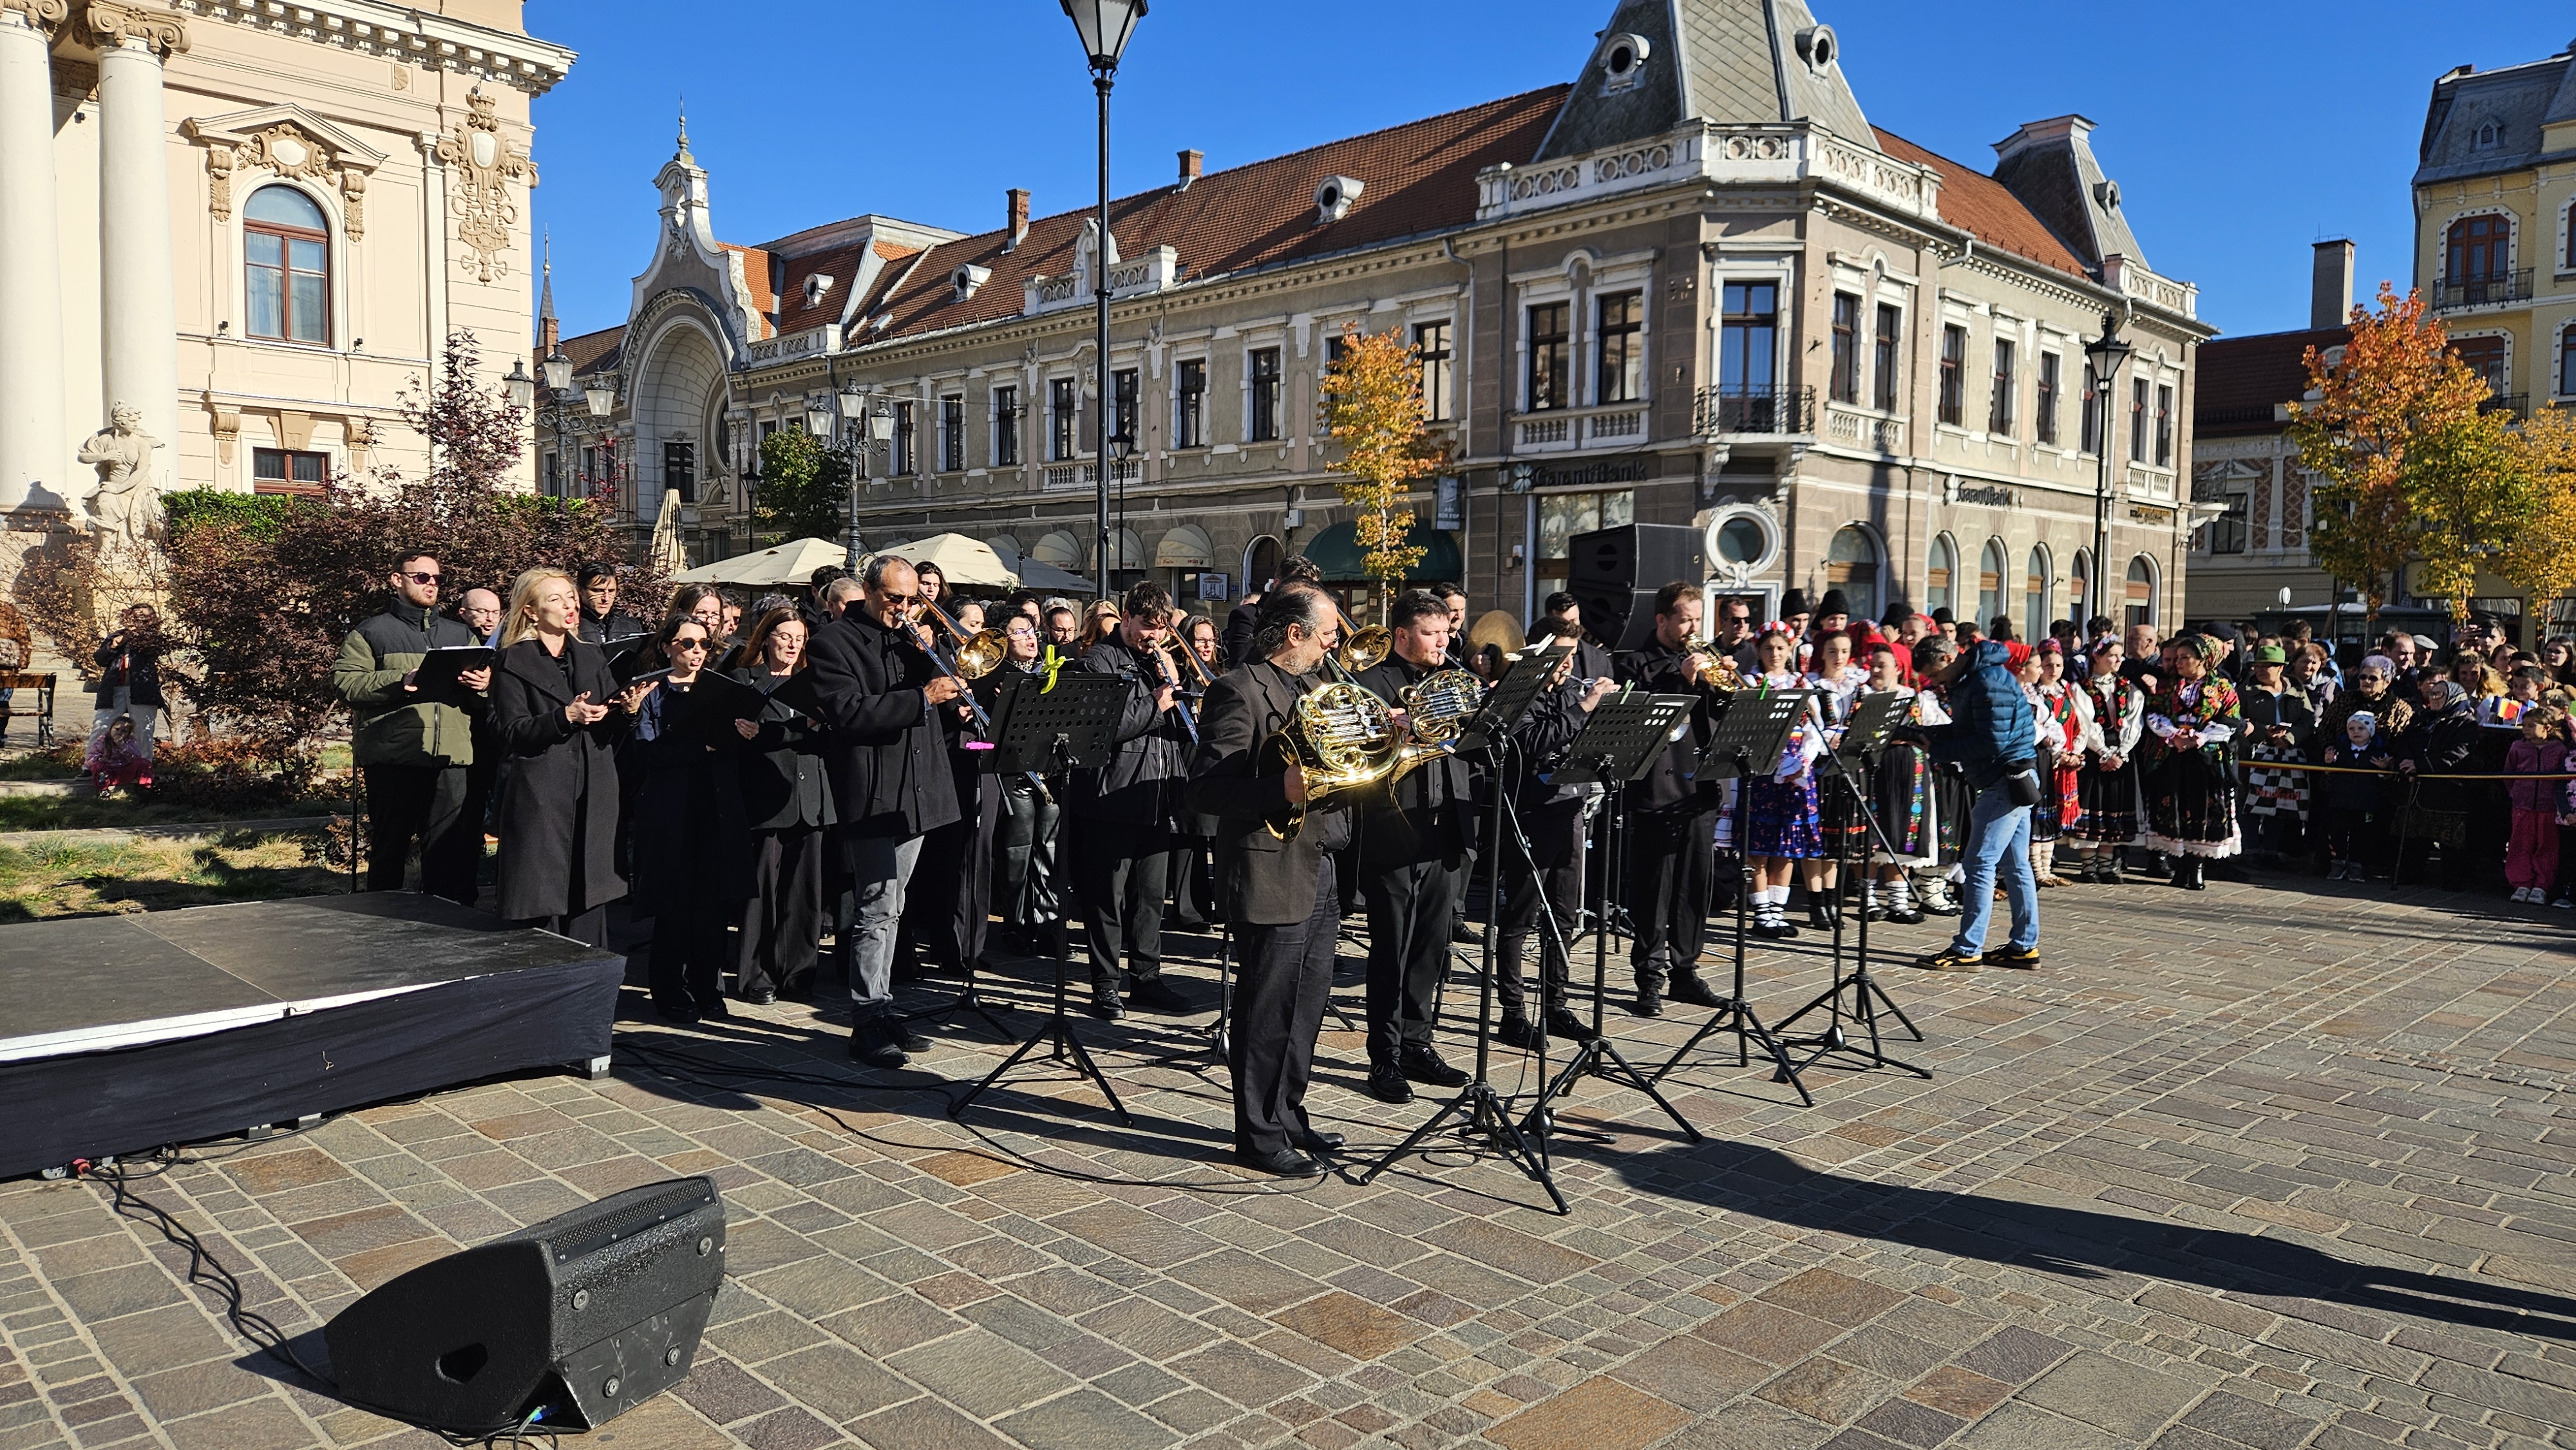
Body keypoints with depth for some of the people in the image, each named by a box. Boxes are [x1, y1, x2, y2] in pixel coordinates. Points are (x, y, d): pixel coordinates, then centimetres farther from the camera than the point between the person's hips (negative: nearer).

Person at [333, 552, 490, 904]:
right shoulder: (370, 633, 9)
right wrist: (398, 682, -15)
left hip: (451, 759, 3)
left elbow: (484, 703, 18)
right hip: (393, 757, -3)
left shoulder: (461, 635, 21)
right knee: (389, 850, 3)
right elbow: (344, 682, -3)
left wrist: (484, 685, -6)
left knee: (451, 854, 2)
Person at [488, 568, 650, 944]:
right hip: (540, 799, -5)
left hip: (595, 797, 5)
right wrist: (565, 717, -21)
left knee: (589, 907, 6)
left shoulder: (592, 658, 17)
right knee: (542, 911, -3)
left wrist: (627, 709, -7)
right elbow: (511, 733, -8)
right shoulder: (513, 663, 0)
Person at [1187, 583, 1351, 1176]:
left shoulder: (1316, 688, 16)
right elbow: (1205, 789, -20)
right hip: (1271, 875, -9)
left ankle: (1288, 1116, 29)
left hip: (1322, 872, 9)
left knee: (1306, 1007, 16)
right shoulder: (1241, 691, -13)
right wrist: (1283, 789, -32)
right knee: (1268, 1011, 1)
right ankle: (1259, 1134, 13)